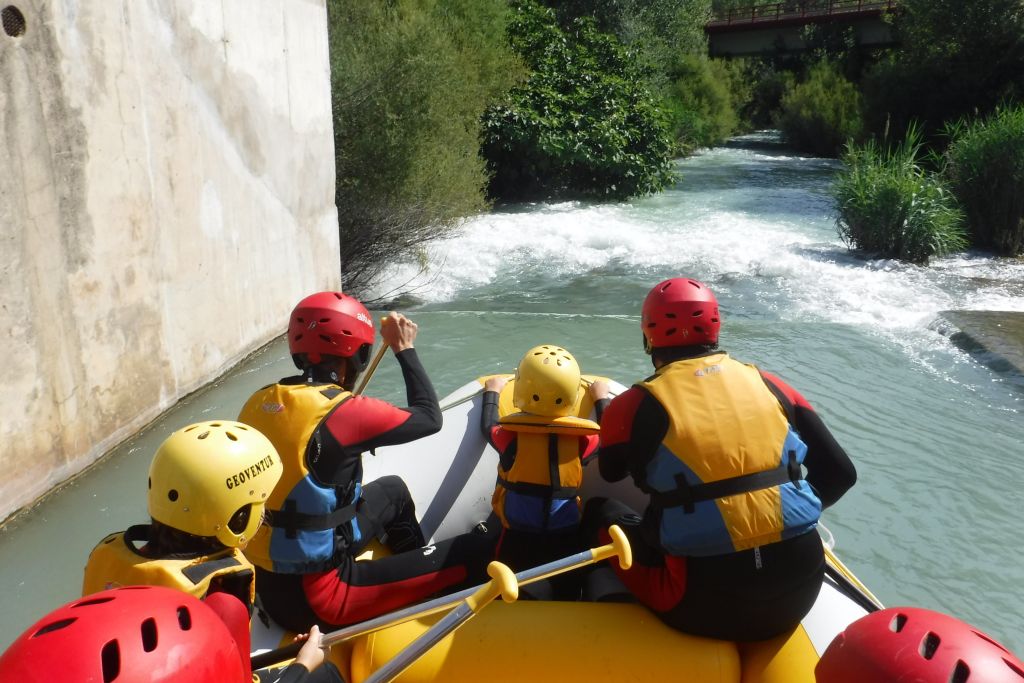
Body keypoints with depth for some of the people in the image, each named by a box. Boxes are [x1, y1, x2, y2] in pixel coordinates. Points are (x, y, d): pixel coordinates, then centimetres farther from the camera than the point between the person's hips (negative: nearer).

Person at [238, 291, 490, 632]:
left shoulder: (258, 402, -2)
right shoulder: (342, 412, -22)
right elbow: (429, 417, -7)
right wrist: (405, 348, 5)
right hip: (312, 598, -8)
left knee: (392, 489, 26)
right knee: (469, 552, -6)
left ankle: (421, 577, 40)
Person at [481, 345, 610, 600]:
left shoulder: (510, 436, -12)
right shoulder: (582, 439, -10)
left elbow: (488, 427, 11)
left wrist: (492, 393, 28)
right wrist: (601, 399, 28)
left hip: (518, 539, -1)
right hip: (567, 539, 1)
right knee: (567, 596, 16)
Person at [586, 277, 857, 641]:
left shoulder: (636, 405, -5)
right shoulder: (768, 385, 5)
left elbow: (610, 473, 15)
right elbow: (840, 473, 8)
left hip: (704, 607, -4)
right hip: (797, 593, 4)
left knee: (601, 509, 16)